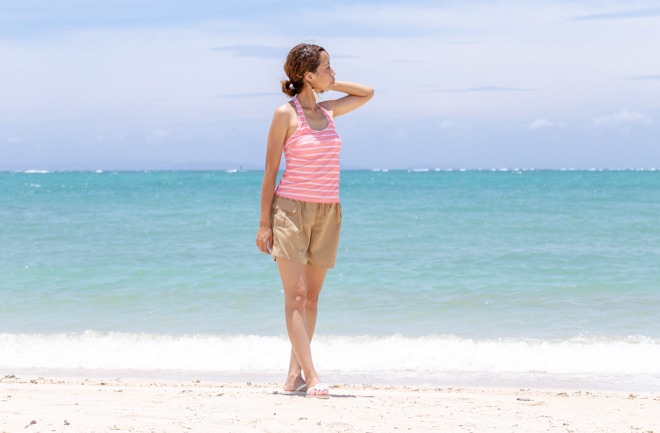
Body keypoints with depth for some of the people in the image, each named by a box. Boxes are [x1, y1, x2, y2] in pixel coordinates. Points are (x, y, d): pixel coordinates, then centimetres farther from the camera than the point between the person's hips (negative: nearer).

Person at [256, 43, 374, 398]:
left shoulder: (328, 111, 10)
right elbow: (270, 170, -4)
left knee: (312, 296, 7)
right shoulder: (286, 114, -6)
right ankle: (312, 377, -16)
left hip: (327, 212, 6)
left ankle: (294, 375, 12)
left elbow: (367, 94, 26)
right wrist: (264, 223, -8)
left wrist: (330, 85, 10)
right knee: (296, 295, -11)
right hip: (291, 209, -6)